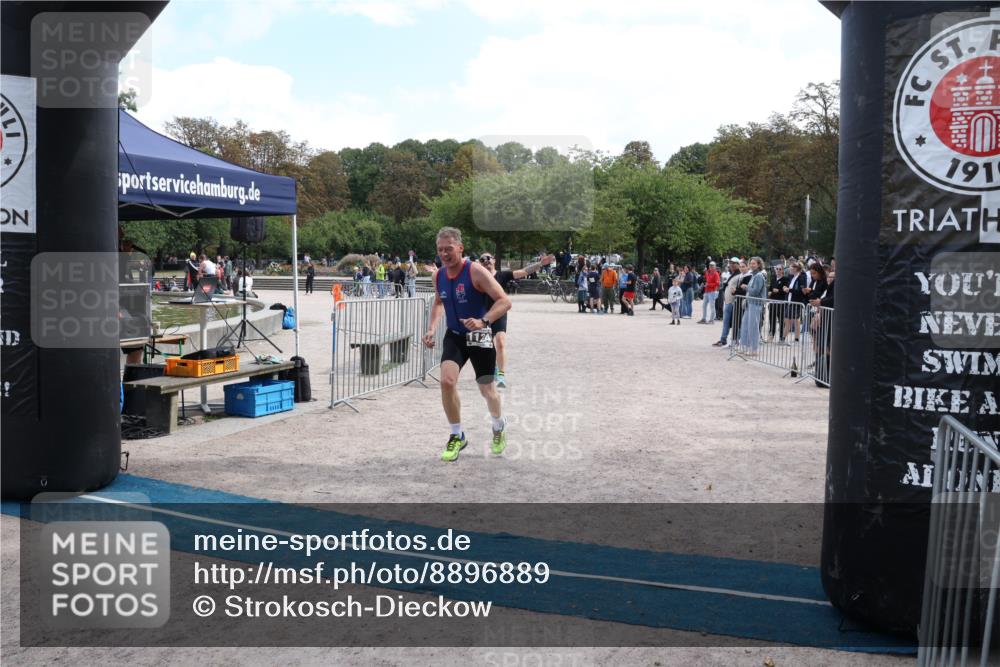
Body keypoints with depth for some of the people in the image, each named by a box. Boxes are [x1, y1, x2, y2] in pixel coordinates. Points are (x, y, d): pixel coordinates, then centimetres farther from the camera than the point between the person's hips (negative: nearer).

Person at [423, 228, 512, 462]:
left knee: (487, 390, 7)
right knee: (447, 381, -18)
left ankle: (499, 428, 40)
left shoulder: (476, 271, -19)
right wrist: (432, 329, 5)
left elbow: (504, 301, -22)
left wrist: (483, 321, -37)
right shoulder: (439, 276, -1)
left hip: (479, 337, -4)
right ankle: (457, 436, 1)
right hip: (454, 336, 4)